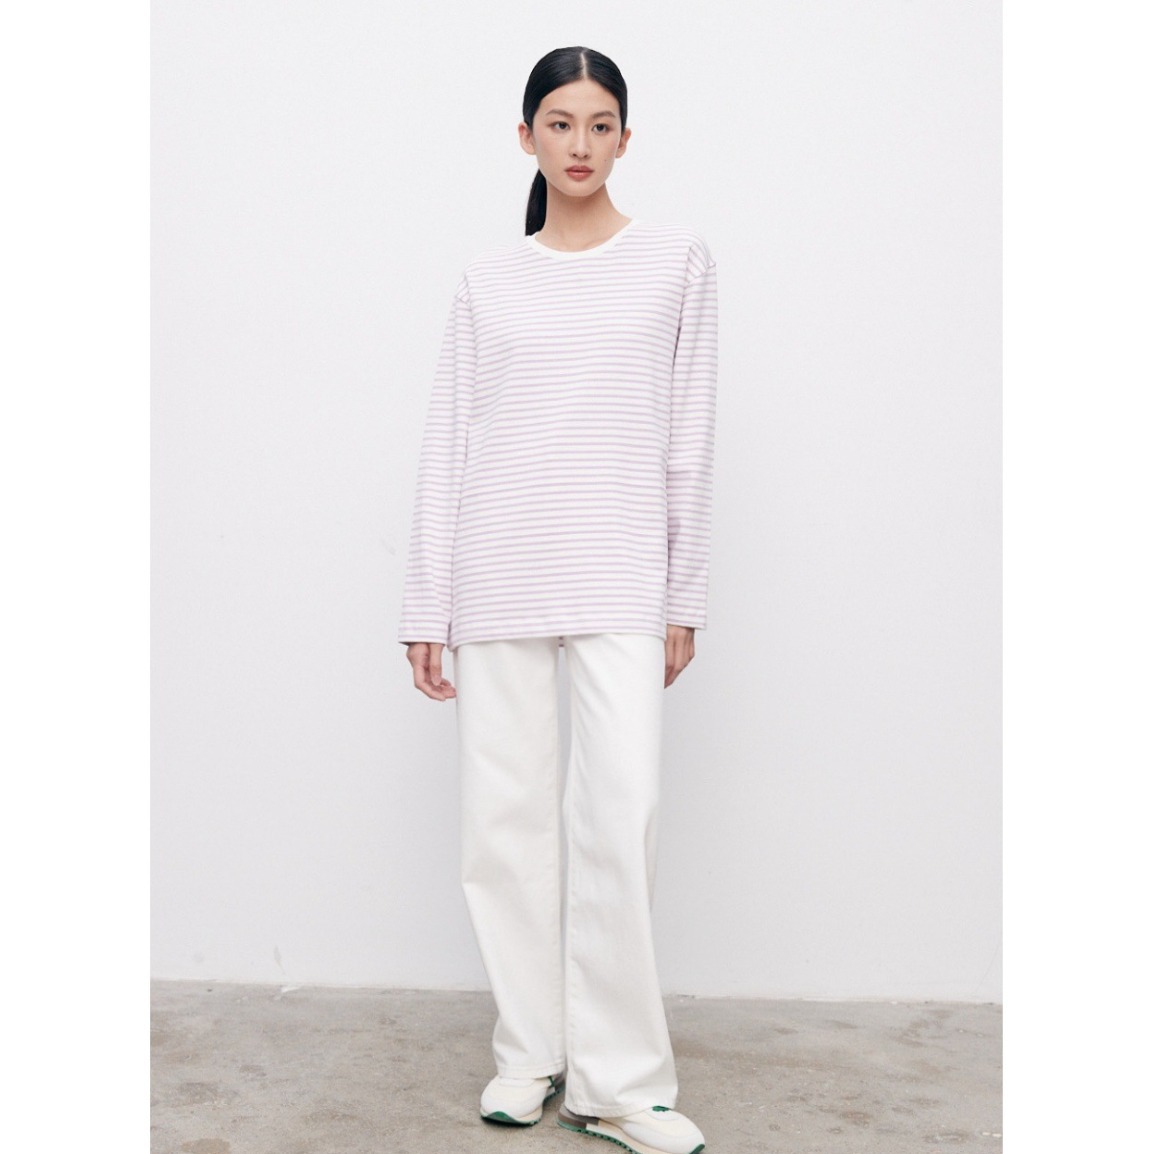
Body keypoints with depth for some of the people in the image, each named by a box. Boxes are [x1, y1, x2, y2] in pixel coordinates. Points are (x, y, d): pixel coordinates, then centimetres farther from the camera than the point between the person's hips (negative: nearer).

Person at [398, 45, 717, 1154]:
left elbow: (687, 439, 6)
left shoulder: (677, 260, 8)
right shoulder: (486, 280, 10)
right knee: (507, 815, 4)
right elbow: (445, 446, 8)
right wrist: (427, 607, 4)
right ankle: (530, 1052, 20)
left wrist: (683, 595, 2)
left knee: (622, 817, -8)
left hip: (620, 577, -1)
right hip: (499, 575, 2)